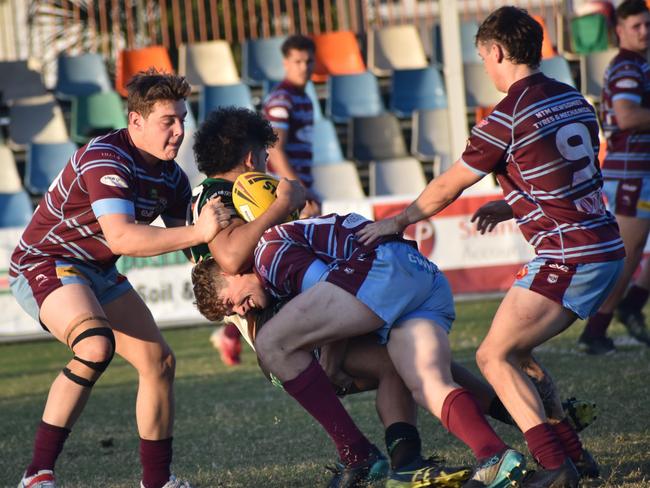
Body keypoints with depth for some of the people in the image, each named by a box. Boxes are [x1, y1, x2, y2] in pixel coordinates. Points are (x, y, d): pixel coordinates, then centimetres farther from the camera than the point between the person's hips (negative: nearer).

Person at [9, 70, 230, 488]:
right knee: (97, 346, -34)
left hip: (100, 273, 9)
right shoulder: (105, 160, -25)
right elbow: (121, 237, -38)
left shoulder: (172, 177, 3)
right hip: (45, 263, -9)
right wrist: (198, 231, -40)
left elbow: (187, 241, 10)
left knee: (159, 361, 4)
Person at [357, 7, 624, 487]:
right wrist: (510, 205, 20)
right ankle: (568, 448, 17)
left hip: (567, 258, -9)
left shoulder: (507, 117, -12)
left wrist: (397, 221, 13)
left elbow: (447, 187, -1)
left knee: (494, 357, -5)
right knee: (515, 351, 19)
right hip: (608, 249, 9)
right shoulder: (573, 99, 12)